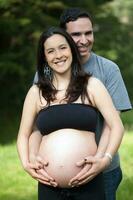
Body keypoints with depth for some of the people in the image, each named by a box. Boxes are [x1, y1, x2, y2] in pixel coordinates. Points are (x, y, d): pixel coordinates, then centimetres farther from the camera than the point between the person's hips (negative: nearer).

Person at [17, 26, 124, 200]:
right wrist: (26, 164, -4)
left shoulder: (91, 85, 5)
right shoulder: (36, 92, 9)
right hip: (50, 186, 1)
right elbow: (23, 135, 14)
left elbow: (117, 126, 1)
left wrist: (106, 159, -14)